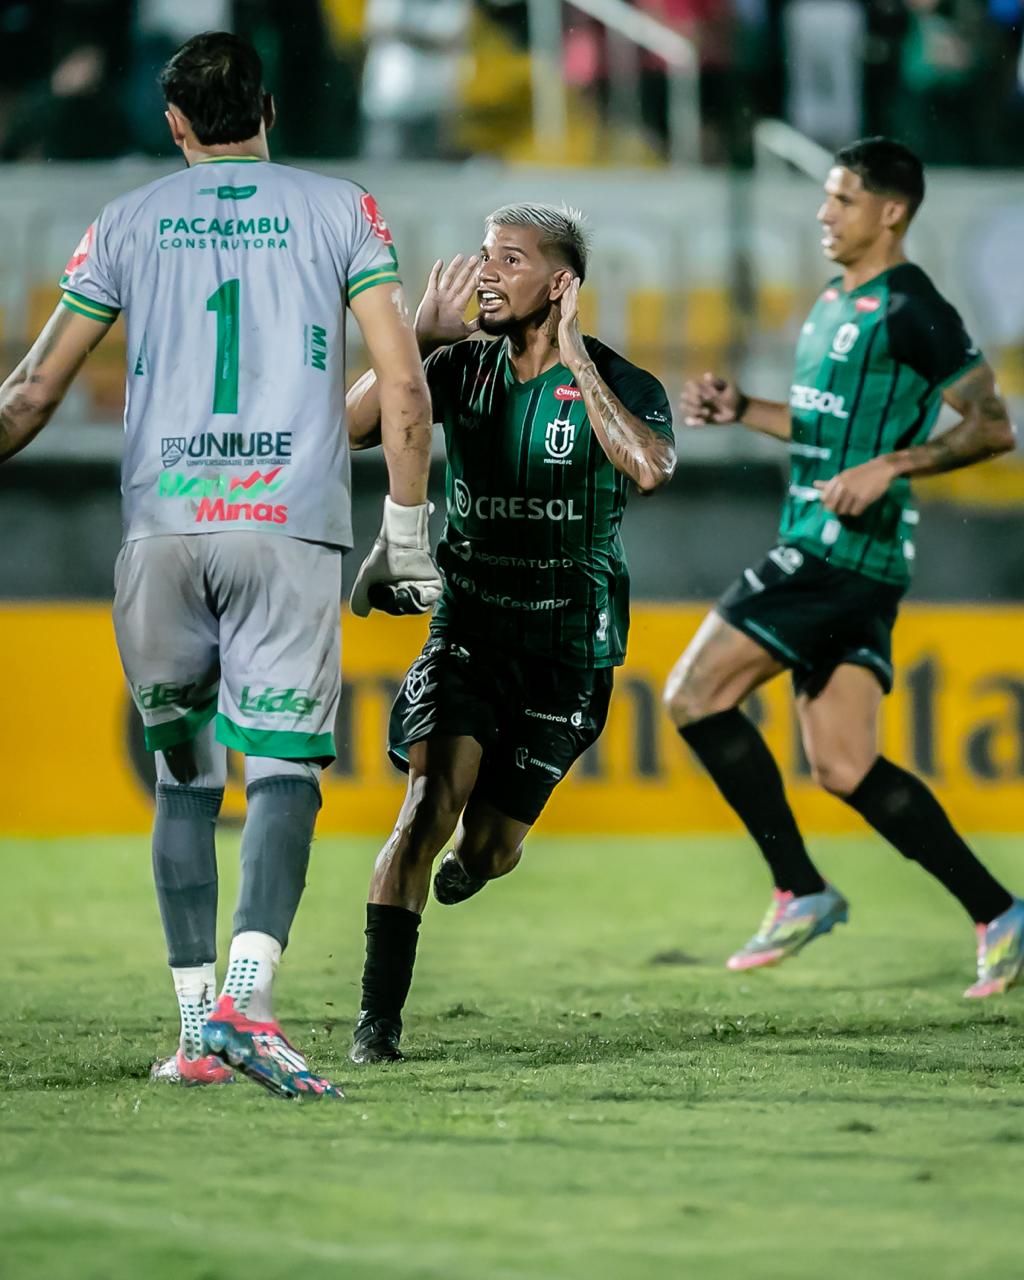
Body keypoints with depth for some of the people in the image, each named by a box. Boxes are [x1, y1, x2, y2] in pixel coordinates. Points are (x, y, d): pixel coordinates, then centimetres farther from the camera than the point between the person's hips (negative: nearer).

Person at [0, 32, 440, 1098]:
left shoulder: (128, 222, 13)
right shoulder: (339, 211, 9)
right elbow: (403, 384, 2)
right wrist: (406, 537, 9)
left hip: (160, 529, 2)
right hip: (290, 529, -2)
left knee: (184, 775, 11)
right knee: (285, 769, -5)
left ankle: (194, 1026, 7)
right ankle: (245, 997, -26)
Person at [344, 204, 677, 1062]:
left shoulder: (620, 385, -11)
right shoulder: (464, 367, -1)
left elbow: (649, 468, -34)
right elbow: (351, 428, -10)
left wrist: (574, 358, -28)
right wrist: (419, 337, -18)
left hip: (566, 647, -1)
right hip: (467, 627, 1)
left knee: (487, 850, 7)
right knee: (431, 802, -21)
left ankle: (475, 854, 48)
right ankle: (378, 1020, -18)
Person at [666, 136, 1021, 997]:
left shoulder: (909, 308, -11)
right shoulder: (836, 303, 18)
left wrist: (890, 467, -23)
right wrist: (740, 409, 15)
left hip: (847, 547, -9)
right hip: (819, 548, 9)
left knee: (695, 694, -10)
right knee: (843, 767, 6)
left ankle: (801, 892, -5)